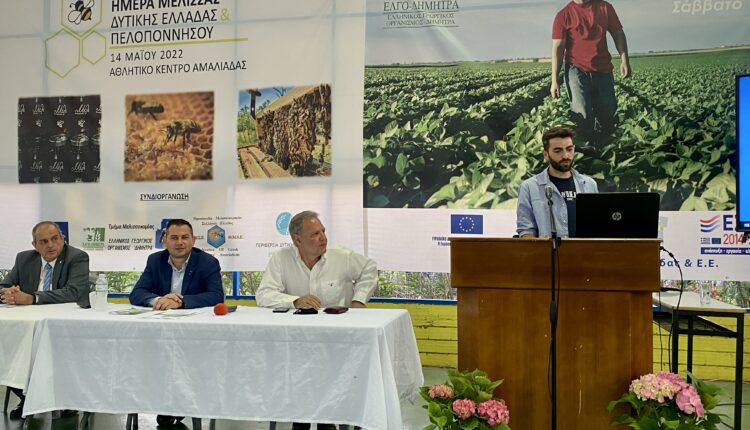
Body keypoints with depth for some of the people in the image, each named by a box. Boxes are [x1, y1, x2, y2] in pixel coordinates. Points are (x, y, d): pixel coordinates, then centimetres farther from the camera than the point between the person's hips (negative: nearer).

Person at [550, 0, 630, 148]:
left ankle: (601, 149, 29)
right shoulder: (564, 15, -2)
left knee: (607, 114, 8)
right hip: (576, 69, -4)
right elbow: (558, 48, -5)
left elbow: (618, 34, 13)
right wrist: (555, 81, -11)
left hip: (603, 70, 4)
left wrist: (624, 60, -1)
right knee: (582, 115, -18)